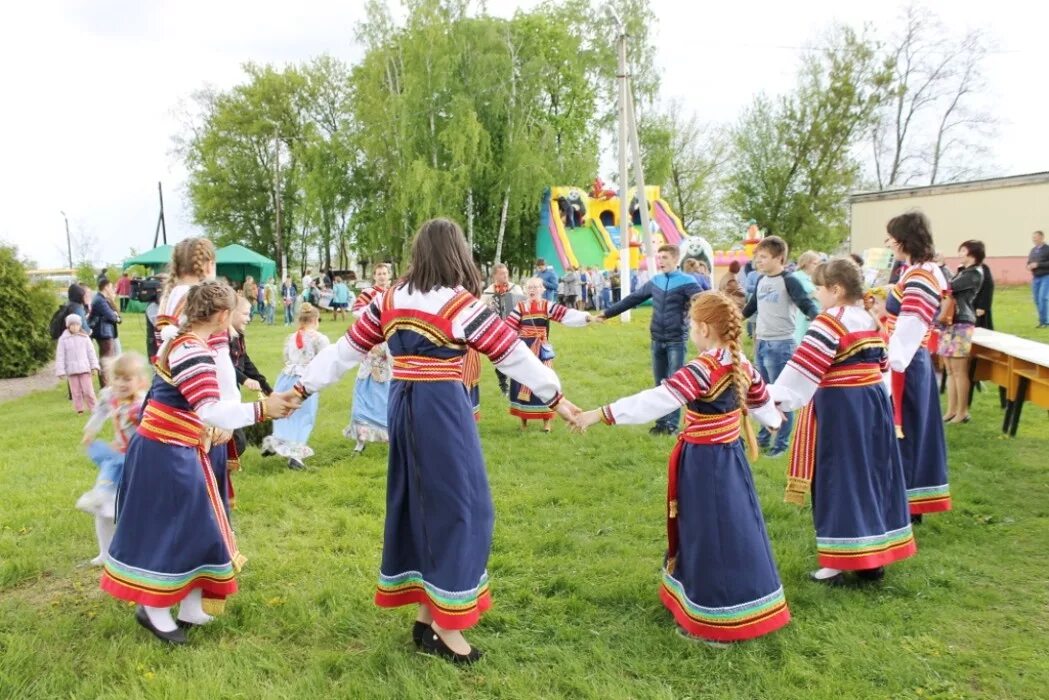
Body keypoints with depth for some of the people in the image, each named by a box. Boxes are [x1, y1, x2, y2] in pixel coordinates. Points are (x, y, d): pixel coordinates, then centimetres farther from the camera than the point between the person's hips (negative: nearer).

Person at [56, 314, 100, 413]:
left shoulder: (85, 337, 3)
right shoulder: (63, 339, 1)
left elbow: (91, 352, 7)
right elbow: (60, 356, 2)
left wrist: (94, 366, 3)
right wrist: (61, 371, -1)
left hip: (84, 368, 0)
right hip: (71, 370, 0)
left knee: (88, 390, -2)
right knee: (76, 391, 3)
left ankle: (93, 408, 7)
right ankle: (79, 409, 11)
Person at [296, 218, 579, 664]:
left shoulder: (390, 301, 7)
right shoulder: (461, 305, -8)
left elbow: (345, 350, 9)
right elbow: (513, 354, -5)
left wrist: (303, 388, 18)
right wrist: (556, 397, 2)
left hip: (402, 406, 6)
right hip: (442, 410, -6)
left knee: (415, 502, 14)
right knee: (454, 504, 2)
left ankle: (425, 615, 23)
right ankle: (446, 627, 7)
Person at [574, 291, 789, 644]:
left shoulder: (701, 370, -23)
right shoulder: (741, 364, 2)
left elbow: (656, 400, -32)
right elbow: (760, 397, 20)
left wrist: (601, 414, -35)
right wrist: (773, 420, 43)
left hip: (703, 462, -8)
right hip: (730, 457, 9)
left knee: (709, 535, 2)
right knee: (731, 530, 19)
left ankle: (718, 620, 13)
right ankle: (738, 608, 35)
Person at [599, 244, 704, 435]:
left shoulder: (687, 282, -7)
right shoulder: (654, 282, 9)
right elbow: (632, 299, 15)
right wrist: (607, 313, 15)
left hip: (676, 341, -5)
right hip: (657, 341, 5)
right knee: (660, 383, 10)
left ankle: (672, 424, 7)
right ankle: (661, 422, 19)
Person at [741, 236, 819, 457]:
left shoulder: (789, 280, -11)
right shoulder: (761, 280, 11)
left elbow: (807, 305, -19)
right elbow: (751, 306, 25)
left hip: (781, 345, -7)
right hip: (761, 343, 8)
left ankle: (781, 443, 7)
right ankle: (763, 438, 26)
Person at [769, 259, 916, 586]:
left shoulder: (830, 323, -15)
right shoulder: (870, 321, 12)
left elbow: (804, 367, -22)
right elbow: (882, 364, 18)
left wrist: (776, 398, -23)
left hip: (839, 408, -8)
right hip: (873, 403, 9)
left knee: (839, 479, -1)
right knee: (871, 475, 14)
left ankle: (841, 562, 5)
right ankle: (874, 557, 24)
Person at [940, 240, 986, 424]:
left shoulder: (975, 273, -8)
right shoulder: (962, 271, 20)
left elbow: (949, 286, -18)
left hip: (961, 324, -9)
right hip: (949, 323, 9)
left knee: (959, 371, -5)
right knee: (950, 371, 10)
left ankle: (962, 412, 2)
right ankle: (951, 411, 15)